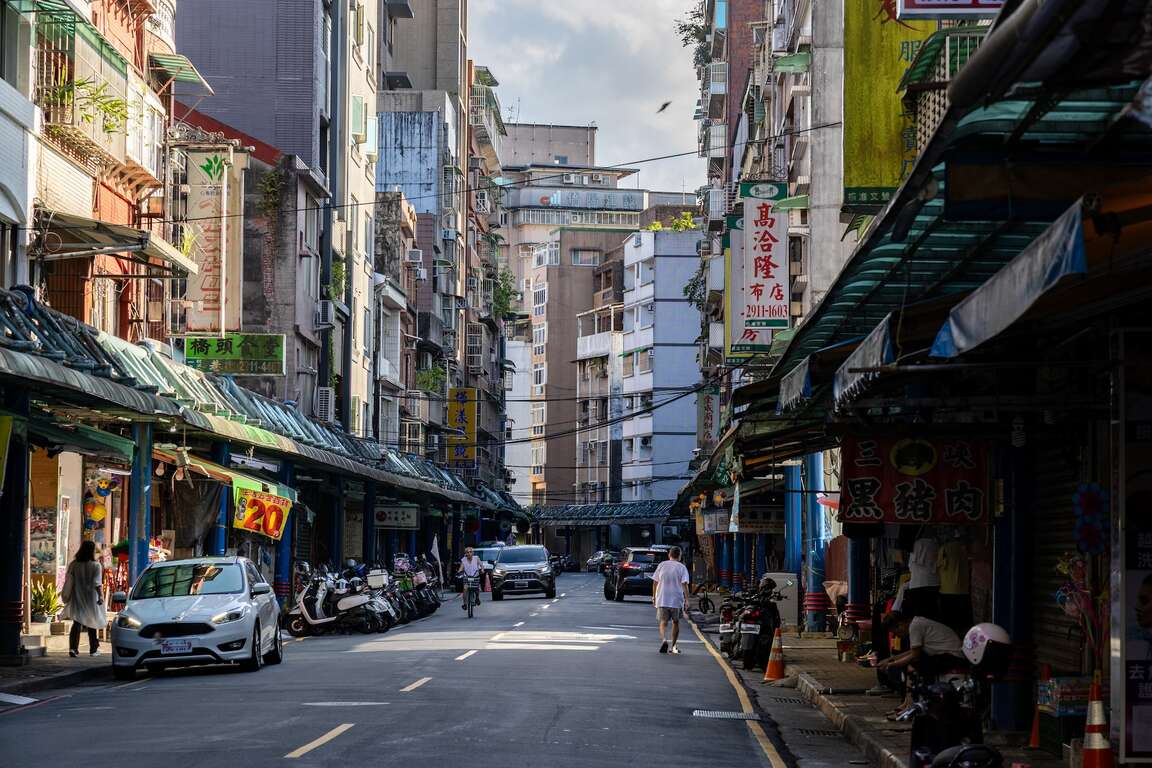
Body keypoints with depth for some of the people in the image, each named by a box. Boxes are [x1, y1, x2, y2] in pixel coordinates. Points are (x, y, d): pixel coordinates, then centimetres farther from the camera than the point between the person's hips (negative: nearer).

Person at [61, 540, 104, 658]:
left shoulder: (73, 565, 0)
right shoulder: (95, 565, -8)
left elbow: (68, 581, 4)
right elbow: (97, 583, -16)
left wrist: (67, 596, 14)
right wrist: (100, 596, -18)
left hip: (77, 598, 2)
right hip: (91, 599, -1)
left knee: (77, 623, 1)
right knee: (91, 623, 13)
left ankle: (73, 648, -18)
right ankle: (93, 649, 20)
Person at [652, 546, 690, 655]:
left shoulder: (662, 565, 5)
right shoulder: (681, 567, -3)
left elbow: (655, 582, 8)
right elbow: (684, 584, -11)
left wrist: (654, 596, 18)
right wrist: (686, 600, -11)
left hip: (662, 600, 1)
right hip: (677, 600, -1)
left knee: (663, 622, 1)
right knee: (676, 622, 14)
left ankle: (664, 640, -27)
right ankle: (673, 646, 18)